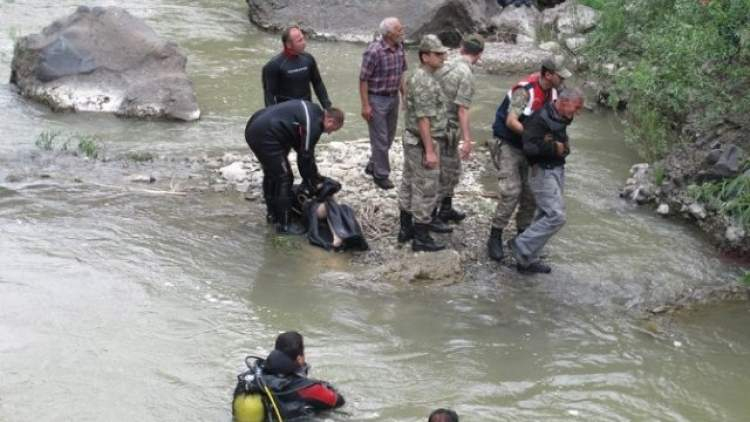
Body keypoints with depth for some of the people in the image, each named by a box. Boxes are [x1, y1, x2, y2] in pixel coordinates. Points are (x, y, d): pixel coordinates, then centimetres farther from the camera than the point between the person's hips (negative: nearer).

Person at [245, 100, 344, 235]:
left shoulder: (312, 110, 18)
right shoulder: (313, 124, -12)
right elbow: (306, 156, -7)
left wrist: (315, 176, 28)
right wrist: (311, 184, 6)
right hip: (265, 136, -11)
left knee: (271, 173, 26)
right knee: (284, 178, -3)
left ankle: (272, 214, 42)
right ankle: (284, 225, 4)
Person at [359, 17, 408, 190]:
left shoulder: (399, 48, 0)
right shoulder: (374, 51, -22)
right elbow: (363, 79, -18)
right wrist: (365, 105, -18)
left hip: (393, 98, 7)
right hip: (377, 99, -7)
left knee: (389, 136, 17)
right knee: (380, 138, 2)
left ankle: (373, 165, 36)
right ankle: (381, 174, 14)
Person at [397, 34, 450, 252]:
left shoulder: (418, 77, 10)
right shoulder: (425, 83, -22)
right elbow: (423, 120, -25)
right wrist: (430, 151, -24)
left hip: (412, 139, 10)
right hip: (423, 143, -10)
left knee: (409, 185, 16)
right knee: (426, 191, -3)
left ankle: (406, 229, 26)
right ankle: (421, 238, 2)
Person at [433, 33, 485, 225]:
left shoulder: (445, 66, 4)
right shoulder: (466, 75, -20)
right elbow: (462, 110, -23)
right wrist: (467, 140, -21)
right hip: (447, 129, -8)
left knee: (451, 170, 21)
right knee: (444, 173, 4)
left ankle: (447, 210, 31)